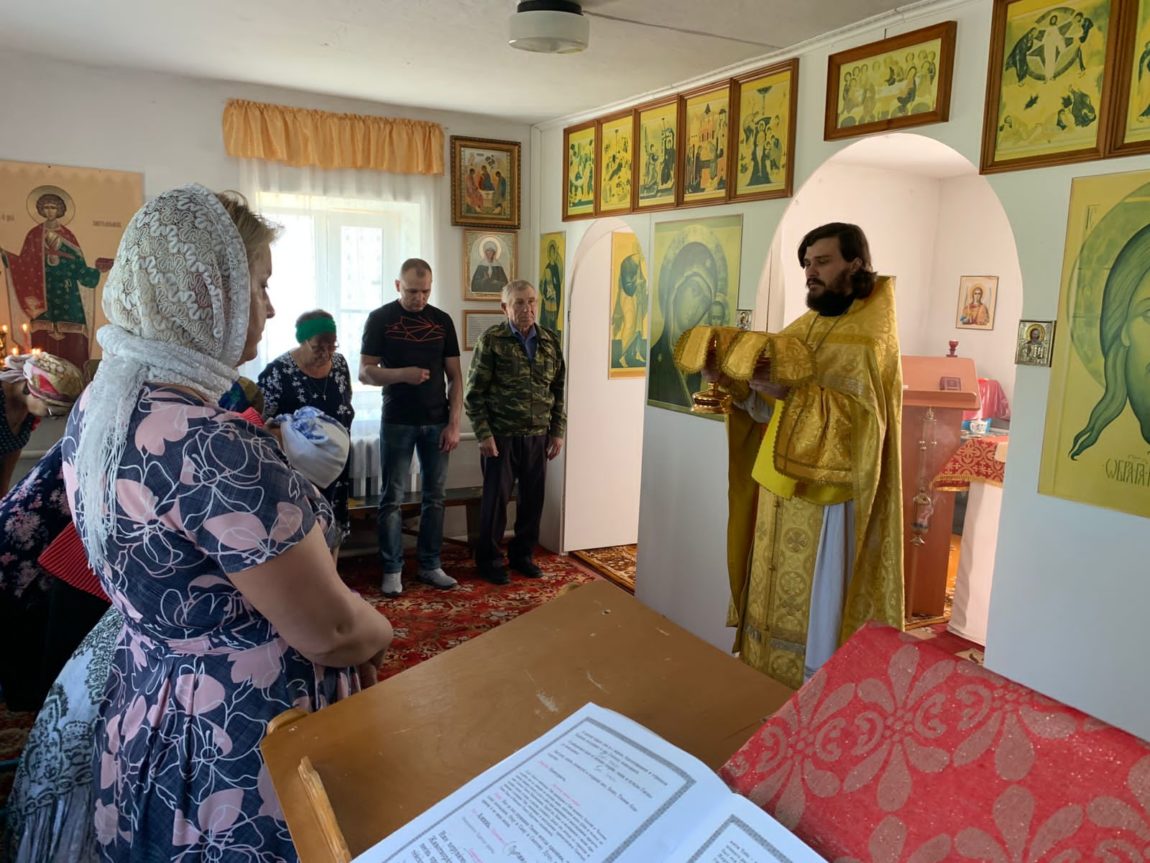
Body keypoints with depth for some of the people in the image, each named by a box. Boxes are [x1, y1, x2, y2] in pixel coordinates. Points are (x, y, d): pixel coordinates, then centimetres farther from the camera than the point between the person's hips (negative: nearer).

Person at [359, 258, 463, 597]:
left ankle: (431, 566, 20)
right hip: (397, 423, -2)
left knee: (434, 497, 9)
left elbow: (455, 376, 5)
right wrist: (402, 374, -22)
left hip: (437, 423, 3)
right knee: (391, 499, 3)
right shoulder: (380, 319, -3)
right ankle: (392, 569, 13)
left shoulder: (442, 321, 5)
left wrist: (454, 424, -2)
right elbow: (365, 372, -5)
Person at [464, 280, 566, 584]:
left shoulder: (551, 341, 6)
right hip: (501, 436, -4)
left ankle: (522, 554, 29)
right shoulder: (492, 340, -7)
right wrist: (484, 434, -12)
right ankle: (489, 559, 22)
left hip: (538, 437, 4)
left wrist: (558, 432, 7)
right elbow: (475, 392, -7)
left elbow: (559, 391, 11)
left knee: (534, 498, 11)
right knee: (496, 498, 6)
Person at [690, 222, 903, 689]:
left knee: (815, 614, 3)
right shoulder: (805, 326, 12)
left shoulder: (870, 335, -12)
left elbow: (862, 417, -24)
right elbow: (770, 408, 9)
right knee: (775, 603, 16)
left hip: (828, 498, -8)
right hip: (783, 492, 8)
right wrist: (729, 380, -7)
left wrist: (789, 391, -32)